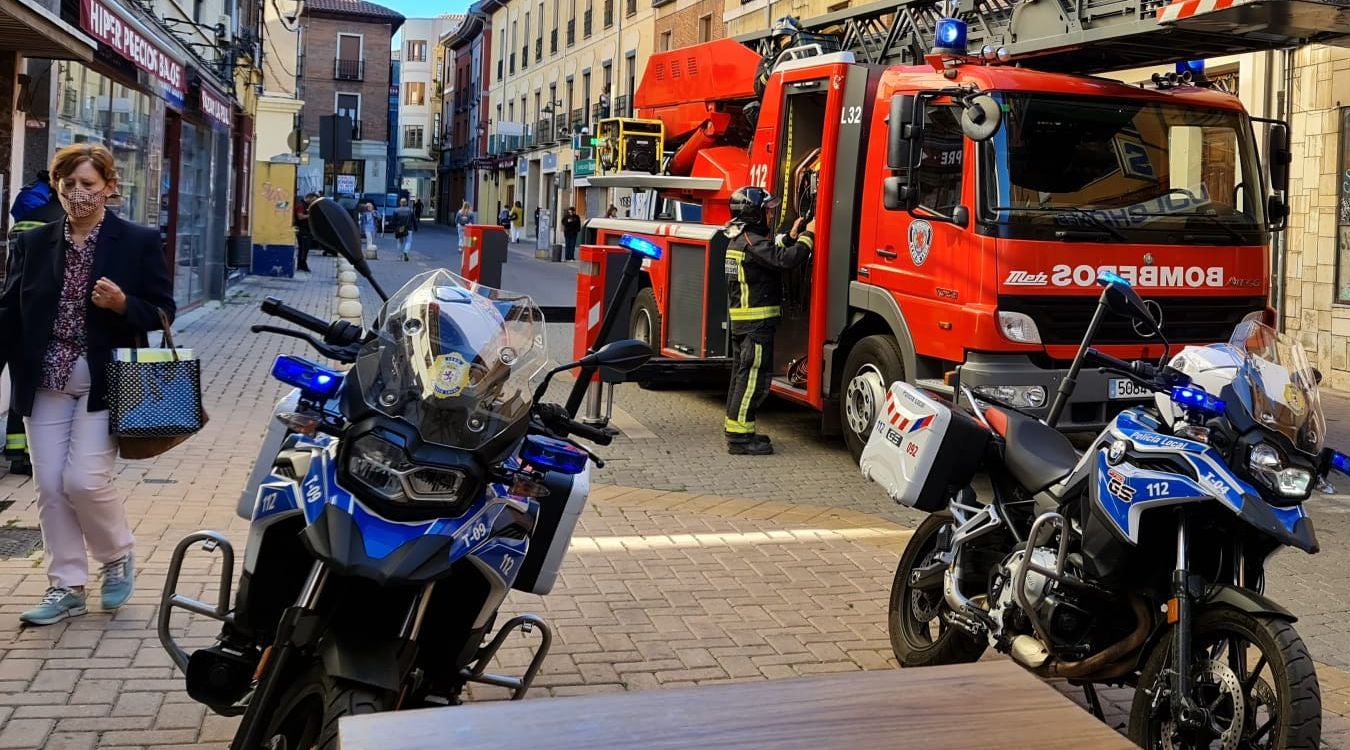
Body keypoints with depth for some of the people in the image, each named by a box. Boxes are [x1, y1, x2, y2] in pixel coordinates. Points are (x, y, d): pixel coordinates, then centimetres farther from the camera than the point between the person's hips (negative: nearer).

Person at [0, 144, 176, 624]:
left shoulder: (139, 242, -2)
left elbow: (163, 313, 0)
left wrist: (123, 305, -20)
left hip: (105, 384, -4)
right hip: (45, 385, 4)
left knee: (85, 480, -10)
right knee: (49, 487, 4)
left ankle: (118, 556, 19)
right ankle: (66, 587, 17)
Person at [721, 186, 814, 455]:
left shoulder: (740, 239, 15)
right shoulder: (752, 241, -16)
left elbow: (773, 257, 22)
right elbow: (785, 260, -26)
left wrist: (791, 238, 15)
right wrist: (807, 235, -15)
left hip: (740, 319, 11)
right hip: (756, 321, -11)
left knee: (742, 373, 15)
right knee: (755, 375, -8)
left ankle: (736, 429, 21)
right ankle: (740, 436, -8)